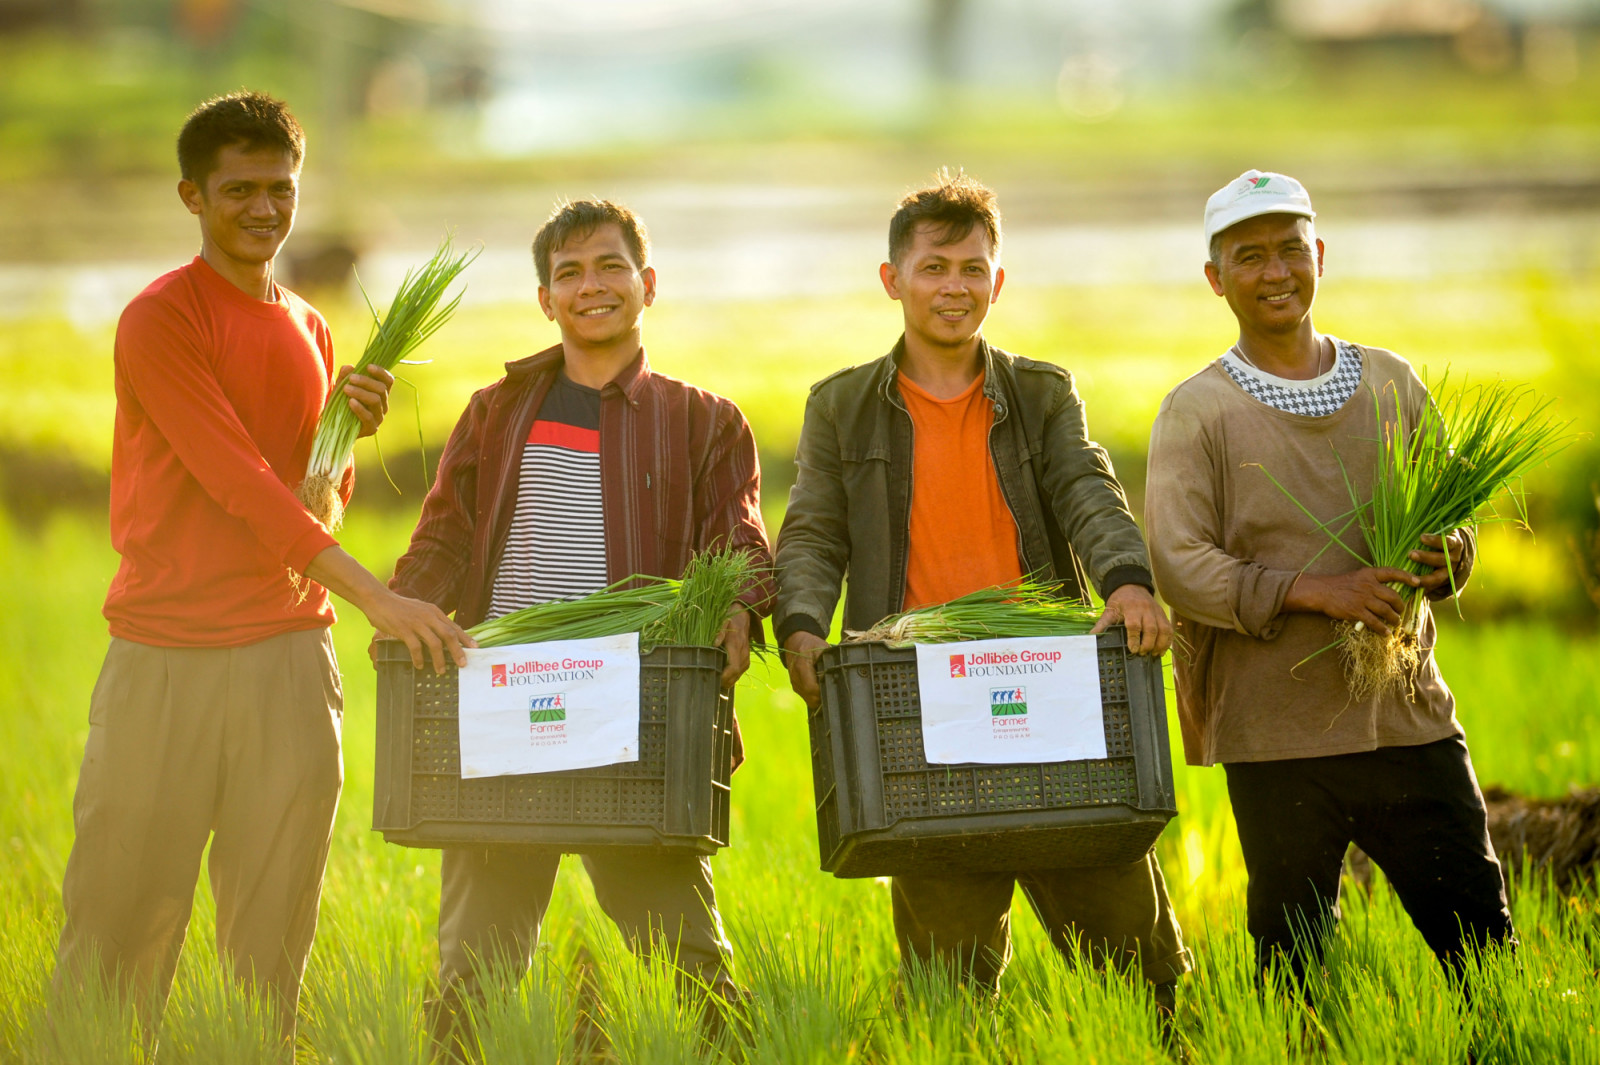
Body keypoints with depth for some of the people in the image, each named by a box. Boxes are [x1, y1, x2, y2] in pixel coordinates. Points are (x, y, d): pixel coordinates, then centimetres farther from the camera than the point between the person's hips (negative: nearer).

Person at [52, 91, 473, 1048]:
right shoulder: (161, 321, -6)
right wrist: (375, 595, -22)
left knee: (274, 936, 3)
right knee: (120, 923, -3)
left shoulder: (309, 331, 16)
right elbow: (238, 483, -15)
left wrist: (351, 430, 1)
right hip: (168, 654, -5)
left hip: (291, 653, 5)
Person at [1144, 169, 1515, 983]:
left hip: (1409, 715, 3)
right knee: (1295, 960, 1)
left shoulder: (1389, 383, 10)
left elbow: (1449, 514, 16)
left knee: (1477, 931, 3)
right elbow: (1178, 565, -9)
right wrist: (1317, 591, -20)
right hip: (1278, 735, -3)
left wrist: (1445, 556, -10)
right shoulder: (1196, 412, -1)